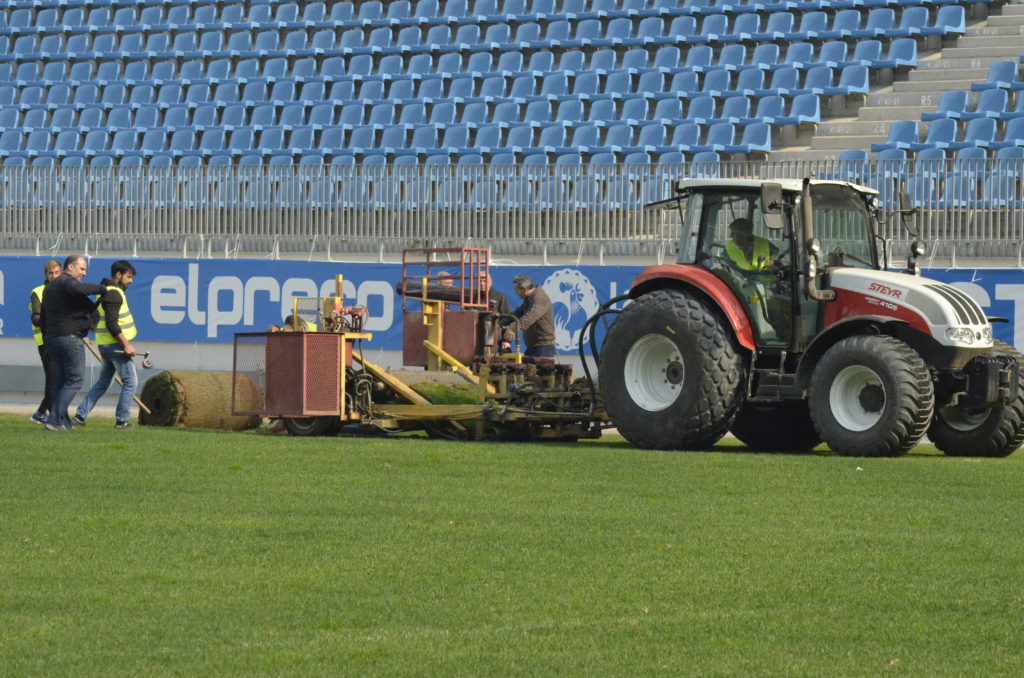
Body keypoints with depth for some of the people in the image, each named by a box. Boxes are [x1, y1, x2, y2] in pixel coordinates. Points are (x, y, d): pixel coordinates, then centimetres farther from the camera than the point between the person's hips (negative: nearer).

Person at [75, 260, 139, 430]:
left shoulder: (106, 291, 17)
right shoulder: (113, 293, -15)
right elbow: (112, 324, -23)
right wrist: (126, 345, -23)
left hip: (106, 345, 10)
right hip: (116, 344, -10)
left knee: (102, 383, 15)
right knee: (130, 381, -3)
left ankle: (80, 415, 12)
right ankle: (122, 421, -2)